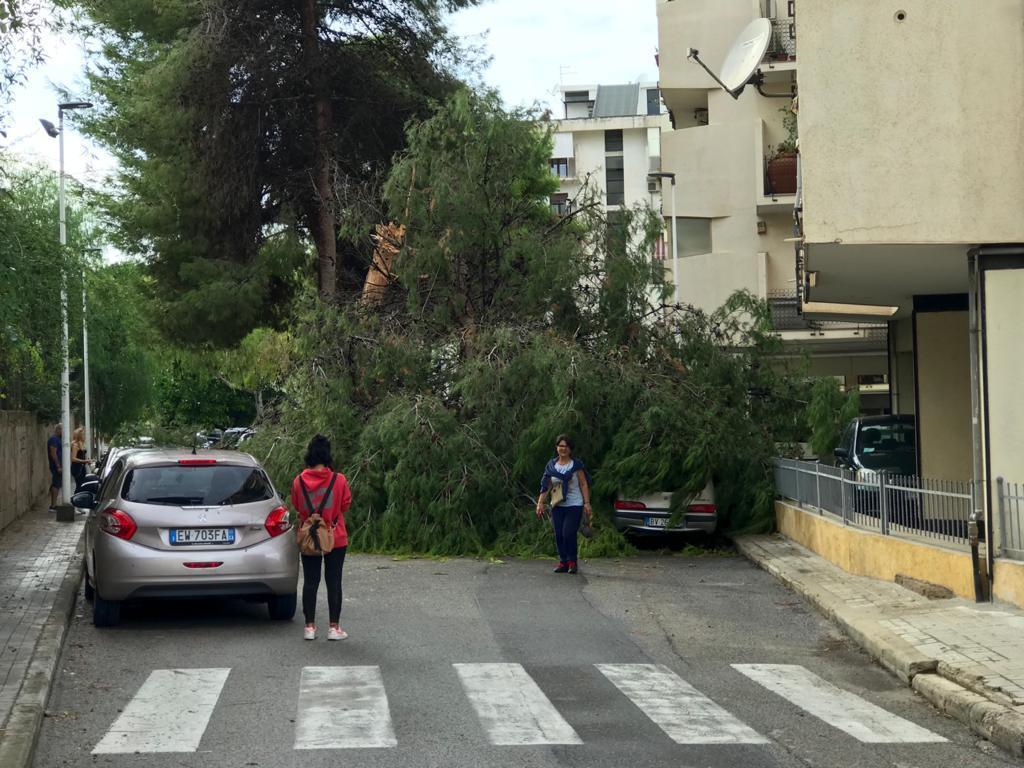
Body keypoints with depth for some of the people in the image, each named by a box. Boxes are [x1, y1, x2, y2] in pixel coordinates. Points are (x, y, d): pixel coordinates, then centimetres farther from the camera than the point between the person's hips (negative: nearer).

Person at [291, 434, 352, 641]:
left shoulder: (299, 481, -6)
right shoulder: (338, 480, -11)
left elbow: (296, 506, 6)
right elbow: (346, 505, 1)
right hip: (336, 538, -2)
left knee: (310, 582, 8)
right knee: (333, 582, 4)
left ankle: (309, 627, 9)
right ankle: (334, 627, 5)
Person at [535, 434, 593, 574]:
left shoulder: (576, 464, -1)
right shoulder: (551, 465, 8)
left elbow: (583, 484, -1)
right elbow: (546, 485, 10)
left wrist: (587, 503, -7)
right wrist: (540, 503, 2)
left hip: (574, 505, -4)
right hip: (557, 505, 4)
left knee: (569, 533, -14)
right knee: (558, 535, 1)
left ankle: (572, 562, -1)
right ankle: (563, 562, 9)